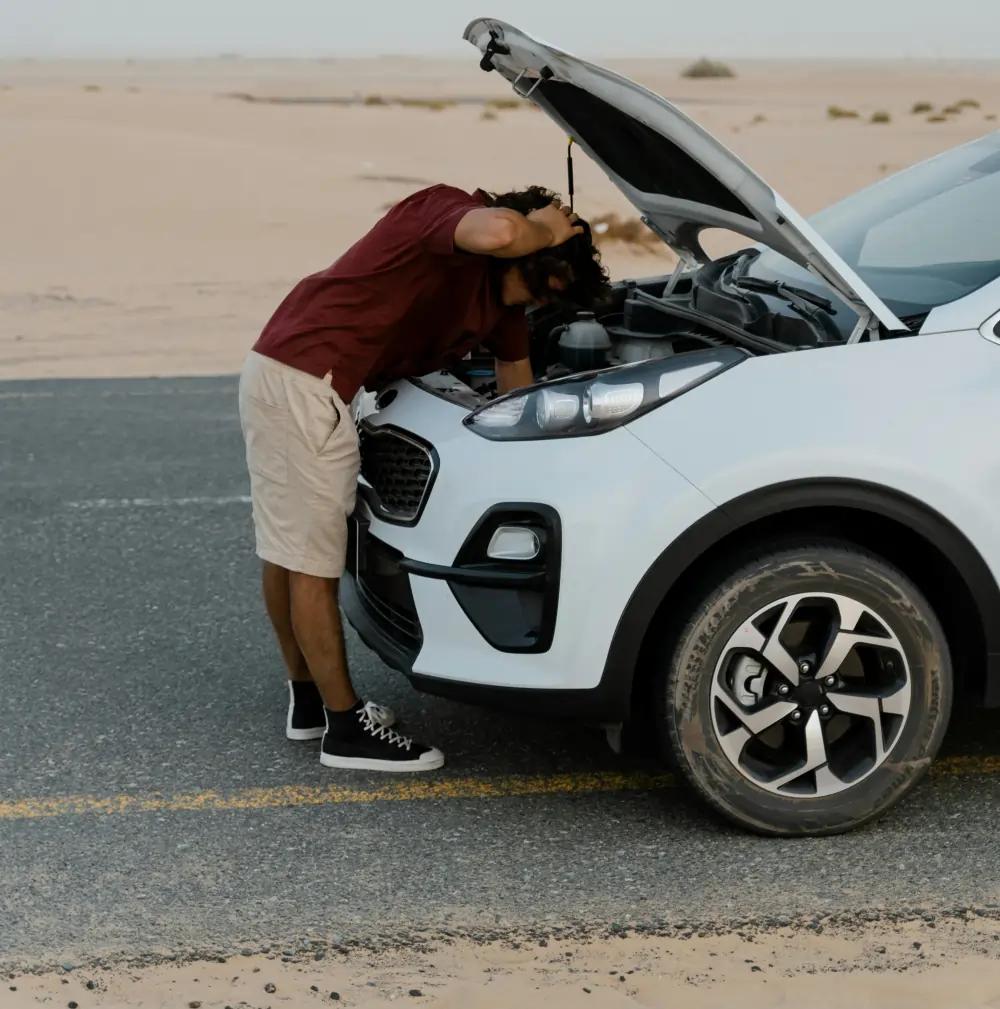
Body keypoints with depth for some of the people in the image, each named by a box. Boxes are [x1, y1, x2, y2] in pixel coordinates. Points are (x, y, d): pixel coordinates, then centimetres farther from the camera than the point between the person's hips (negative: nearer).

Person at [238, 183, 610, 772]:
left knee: (285, 550, 19)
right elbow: (497, 232, -38)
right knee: (315, 562, -2)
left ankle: (309, 701, 32)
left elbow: (517, 383, 23)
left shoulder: (502, 299, 14)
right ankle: (346, 728, 6)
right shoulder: (448, 211, -13)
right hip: (306, 382, -10)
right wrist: (543, 232, -16)